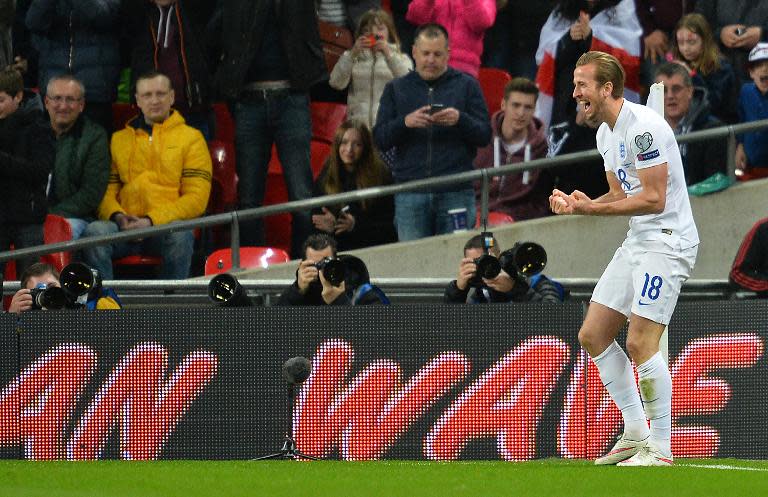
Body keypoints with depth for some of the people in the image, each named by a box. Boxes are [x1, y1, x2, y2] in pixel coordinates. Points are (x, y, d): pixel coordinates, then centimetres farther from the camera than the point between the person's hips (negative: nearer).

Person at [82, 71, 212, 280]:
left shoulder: (191, 138, 11)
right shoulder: (118, 140, 22)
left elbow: (196, 198, 1)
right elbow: (106, 191, 16)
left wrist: (152, 220, -12)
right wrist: (117, 216, -9)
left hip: (168, 225, -2)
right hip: (125, 228, 2)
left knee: (179, 236, -37)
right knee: (95, 231, -30)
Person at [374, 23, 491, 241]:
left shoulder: (466, 85, 10)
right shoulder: (396, 89, 13)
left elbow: (485, 135, 4)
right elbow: (380, 139, 5)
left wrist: (460, 120, -16)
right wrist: (405, 122, -14)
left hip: (456, 192, -1)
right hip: (410, 195, 1)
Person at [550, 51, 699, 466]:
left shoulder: (643, 127, -19)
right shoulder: (606, 133, 12)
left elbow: (654, 199, -22)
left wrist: (592, 209, -22)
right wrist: (577, 204, -1)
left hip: (666, 241, -10)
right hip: (636, 242, 10)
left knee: (640, 343, -16)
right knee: (593, 336, 9)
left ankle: (660, 449, -8)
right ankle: (635, 433, 16)